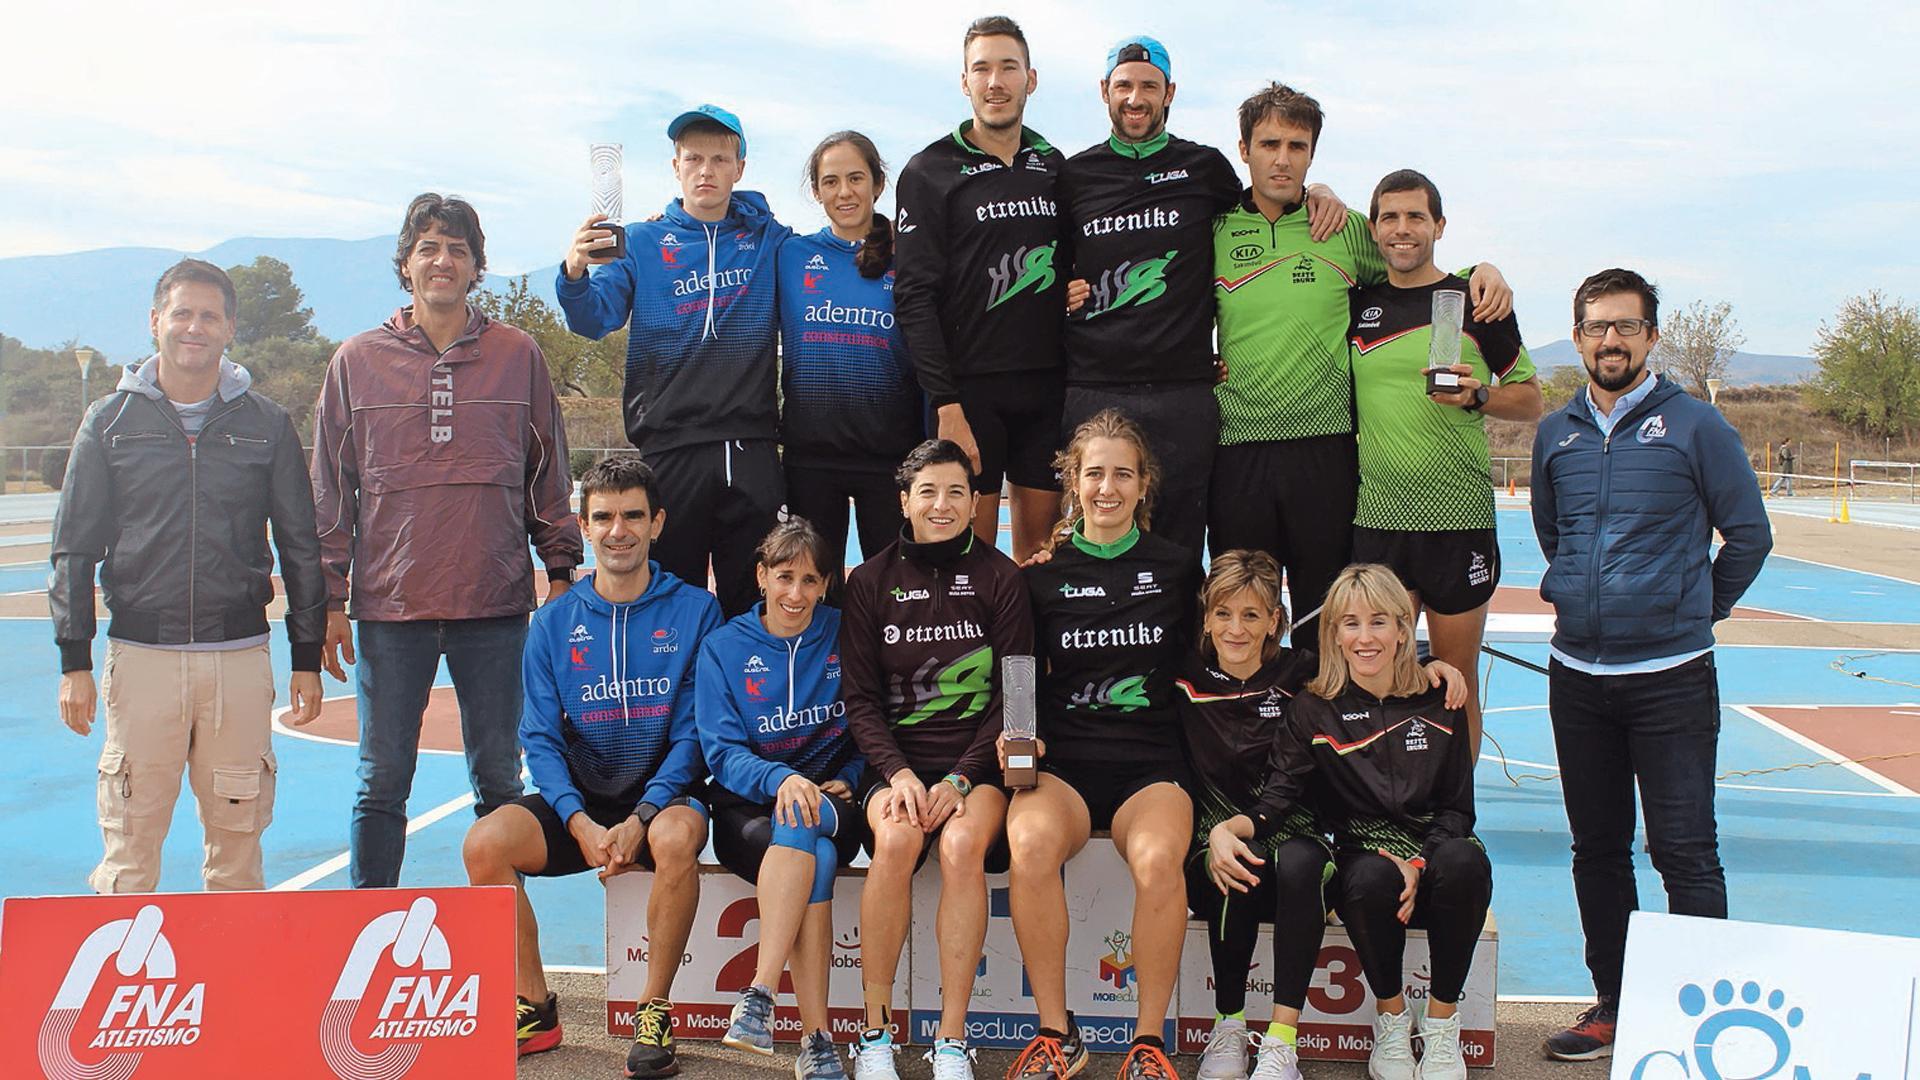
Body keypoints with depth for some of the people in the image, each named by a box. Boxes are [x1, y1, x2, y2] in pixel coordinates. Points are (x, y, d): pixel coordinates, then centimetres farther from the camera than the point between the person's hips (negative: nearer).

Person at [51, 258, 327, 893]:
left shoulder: (266, 425, 7)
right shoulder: (111, 422, 7)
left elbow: (300, 548, 10)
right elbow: (74, 549, 8)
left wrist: (307, 657, 7)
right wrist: (73, 660, 1)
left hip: (240, 658, 0)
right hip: (140, 655, 0)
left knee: (237, 830, 5)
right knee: (130, 836, 2)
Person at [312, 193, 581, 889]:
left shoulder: (518, 356, 5)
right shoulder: (358, 361, 6)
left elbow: (550, 478, 9)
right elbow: (331, 493, 8)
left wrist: (561, 576, 6)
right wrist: (330, 601, 5)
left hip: (496, 606, 0)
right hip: (390, 606, 0)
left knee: (499, 782, 8)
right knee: (382, 784, 7)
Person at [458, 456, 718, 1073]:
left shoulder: (694, 611, -1)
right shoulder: (554, 623, 6)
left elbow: (693, 732, -5)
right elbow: (540, 739, 1)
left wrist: (640, 819, -19)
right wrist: (580, 822, -16)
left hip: (663, 796, -3)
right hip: (578, 800, 3)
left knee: (677, 839, -36)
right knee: (485, 843, -23)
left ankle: (655, 1011, -19)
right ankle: (535, 1010, -5)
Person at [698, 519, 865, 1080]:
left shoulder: (845, 636, 5)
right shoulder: (724, 647, 3)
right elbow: (722, 753, -4)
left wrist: (844, 782, -7)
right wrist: (782, 778, -23)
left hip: (832, 802, 0)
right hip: (747, 808, 0)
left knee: (801, 824, -37)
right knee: (816, 860, -34)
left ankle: (759, 996, -39)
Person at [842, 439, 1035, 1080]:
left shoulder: (1000, 578, 4)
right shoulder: (871, 582, 7)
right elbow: (861, 698, 5)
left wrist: (961, 778, -12)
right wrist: (899, 772, -12)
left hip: (978, 761, -1)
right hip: (897, 761, 1)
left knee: (961, 844, -31)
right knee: (897, 838, -31)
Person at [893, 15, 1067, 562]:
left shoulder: (1053, 166, 14)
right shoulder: (930, 172, -1)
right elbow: (915, 296, -7)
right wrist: (946, 404, -15)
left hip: (1047, 386, 4)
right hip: (969, 387, -4)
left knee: (1041, 544, 6)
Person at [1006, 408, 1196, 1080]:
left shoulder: (1176, 567, 12)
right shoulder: (1042, 574, 12)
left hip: (1151, 762, 0)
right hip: (1062, 761, 1)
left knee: (1158, 858, -34)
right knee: (1030, 844, -33)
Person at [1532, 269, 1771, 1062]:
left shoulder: (1693, 425, -4)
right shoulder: (1556, 435, 8)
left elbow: (1749, 535, 2)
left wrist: (1698, 611, 8)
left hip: (1671, 676, -4)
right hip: (1576, 674, 5)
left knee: (1684, 851, -4)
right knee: (1597, 849, 12)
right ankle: (1614, 1003, 24)